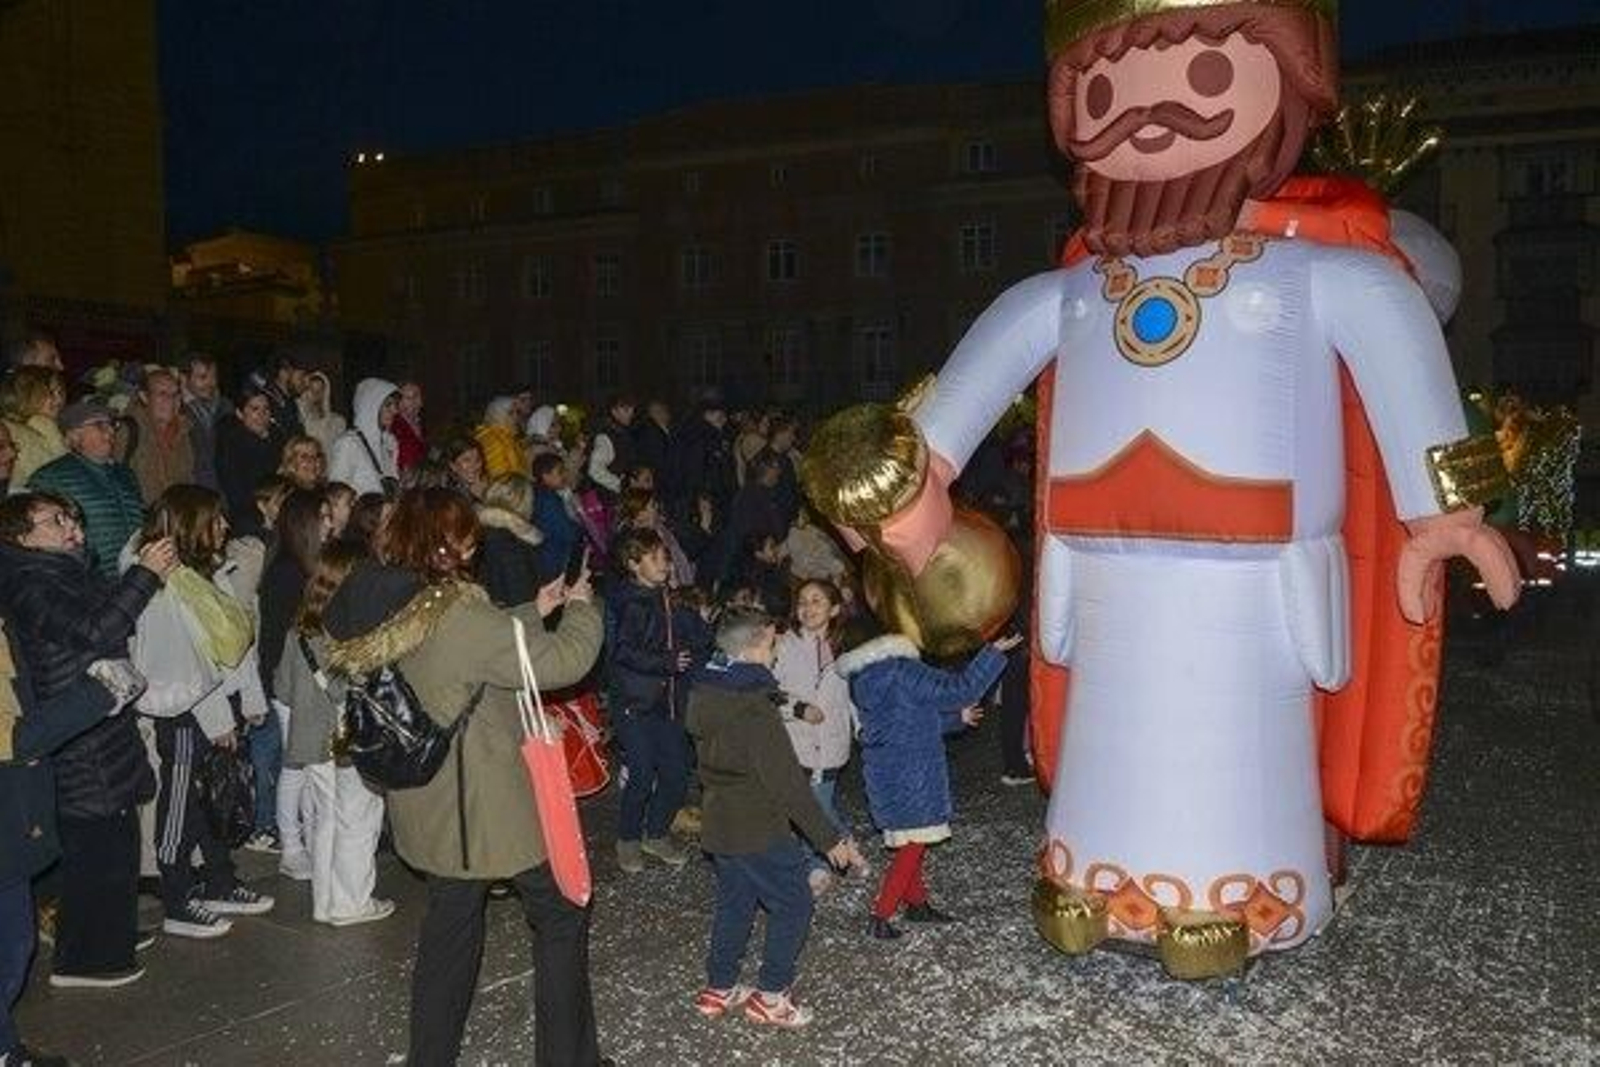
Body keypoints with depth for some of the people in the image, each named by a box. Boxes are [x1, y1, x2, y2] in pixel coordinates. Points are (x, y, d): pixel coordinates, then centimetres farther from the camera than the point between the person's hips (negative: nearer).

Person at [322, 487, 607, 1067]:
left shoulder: (382, 609, 0)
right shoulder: (459, 615, -27)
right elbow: (562, 660, -21)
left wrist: (533, 613, 12)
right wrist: (581, 608, -3)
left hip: (429, 805, 8)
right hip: (489, 803, -8)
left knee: (451, 919, 22)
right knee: (560, 913, 9)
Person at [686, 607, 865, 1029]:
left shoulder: (706, 692, 2)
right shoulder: (752, 707, -25)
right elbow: (786, 781, -24)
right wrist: (828, 837, -18)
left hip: (718, 823, 8)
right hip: (758, 829, -8)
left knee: (734, 902, 21)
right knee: (793, 904, 7)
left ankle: (719, 989, 32)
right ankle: (770, 996, 15)